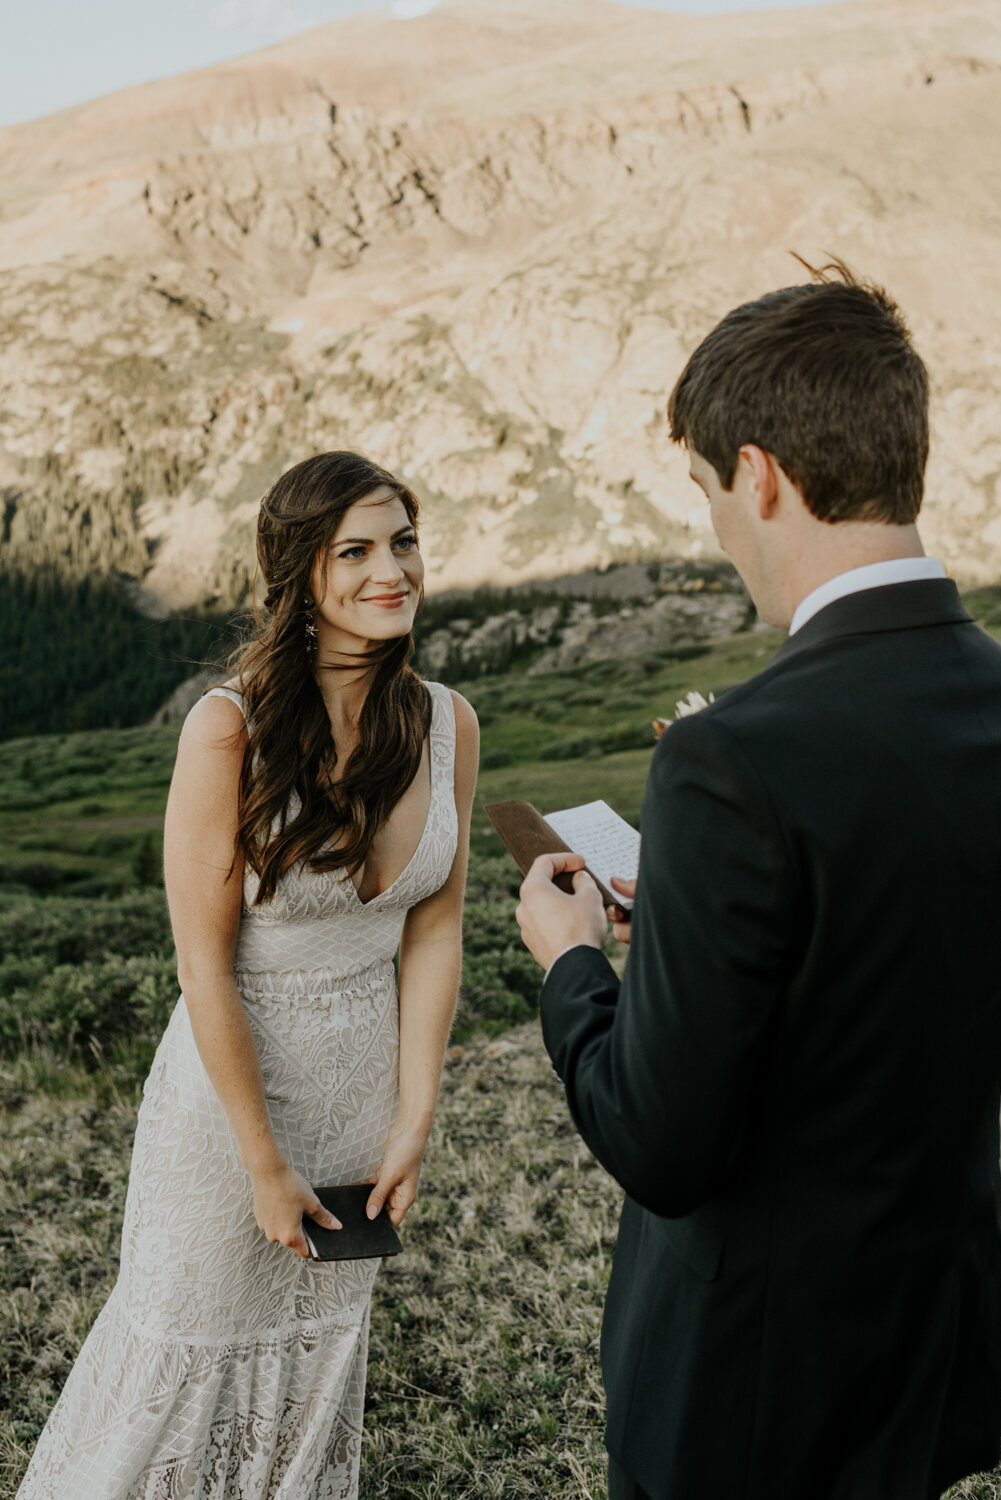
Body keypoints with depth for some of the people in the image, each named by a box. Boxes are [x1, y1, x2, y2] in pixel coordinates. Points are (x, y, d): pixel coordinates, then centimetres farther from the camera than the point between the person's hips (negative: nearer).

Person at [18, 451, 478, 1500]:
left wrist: (414, 1121, -3)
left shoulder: (446, 723, -8)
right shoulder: (230, 728, -22)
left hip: (366, 1076, 4)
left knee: (323, 1336, 23)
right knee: (192, 1340, 16)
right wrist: (264, 1163, -14)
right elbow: (205, 964, -19)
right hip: (232, 1077, -4)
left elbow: (432, 931, -2)